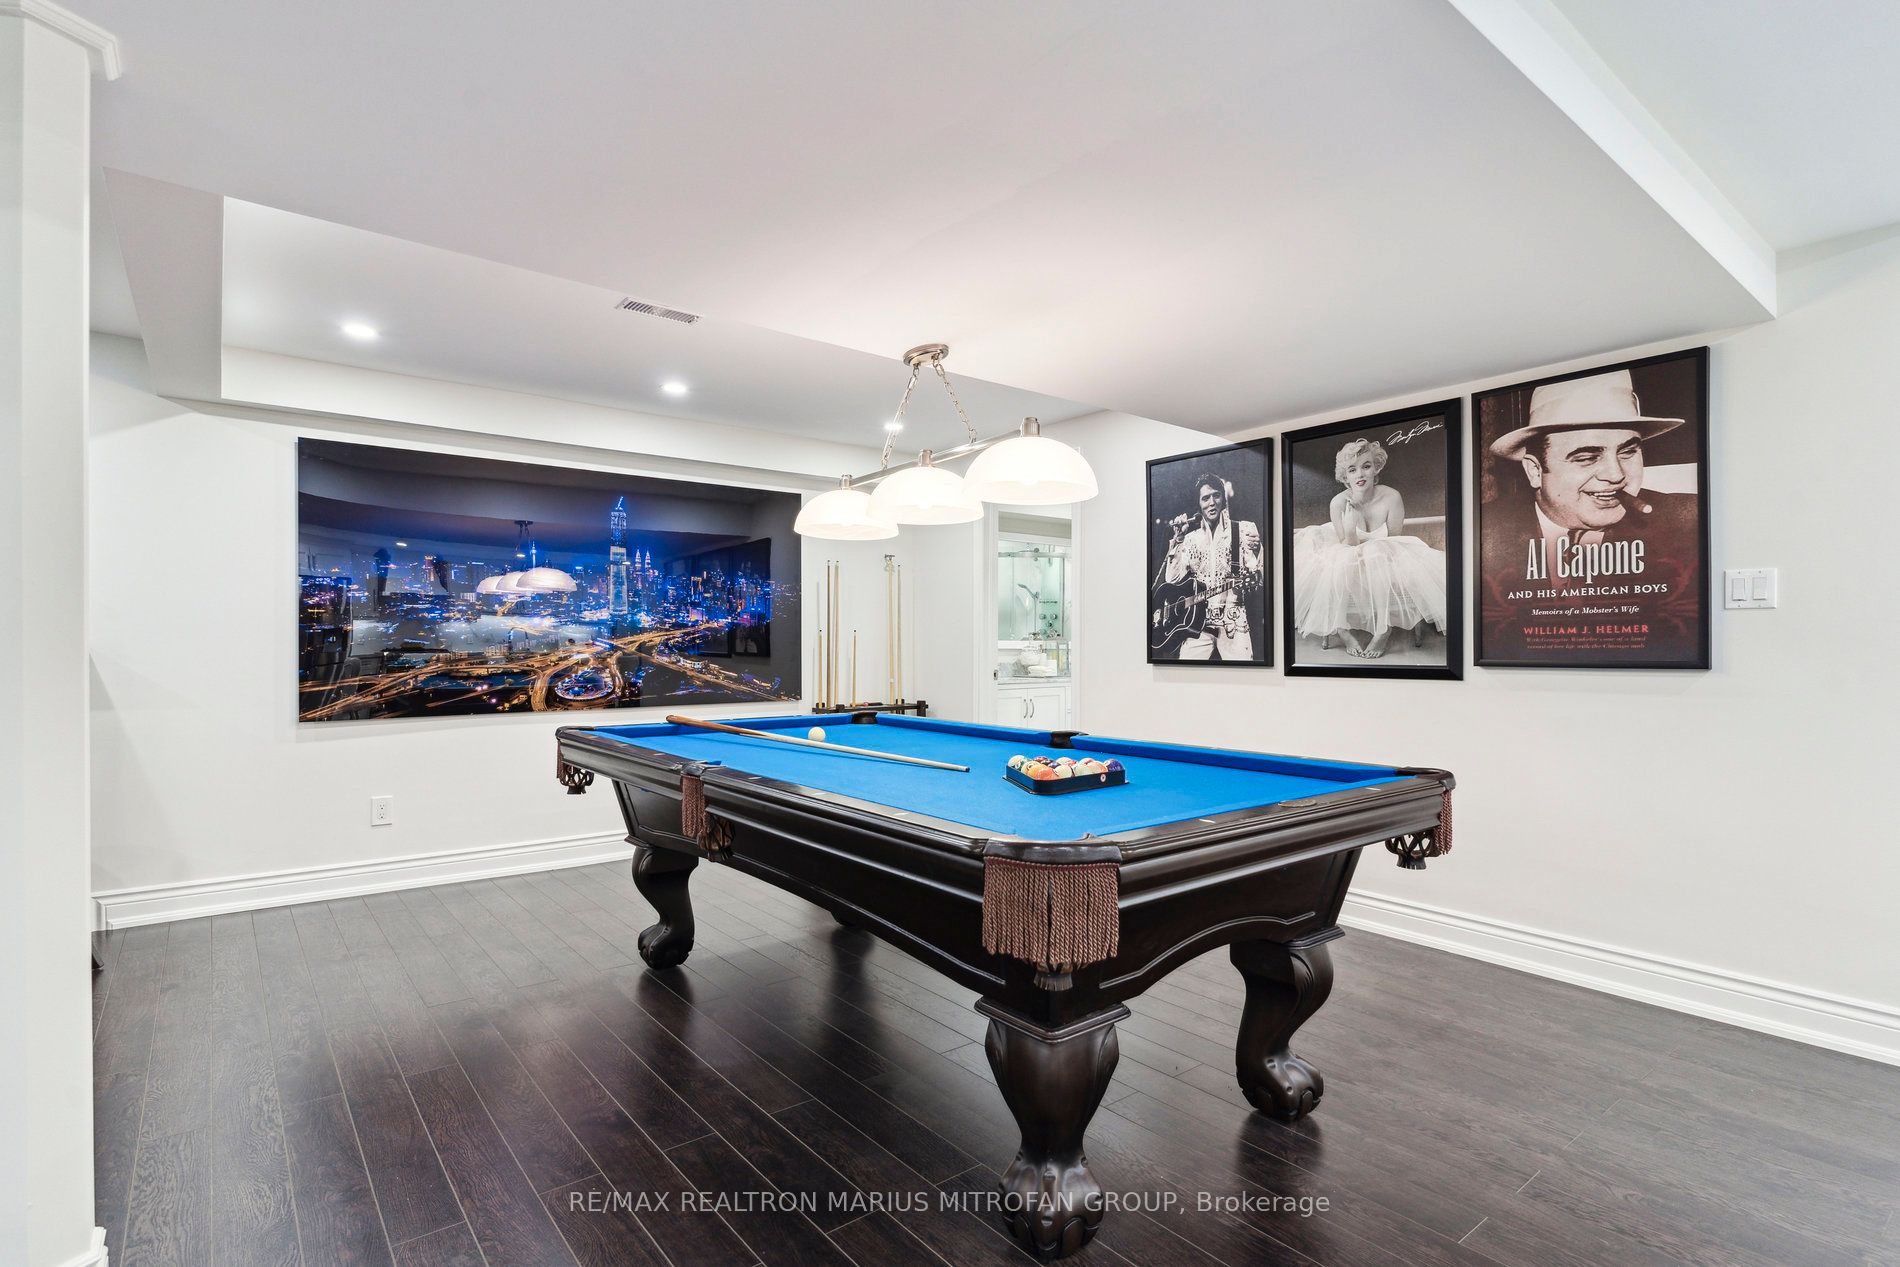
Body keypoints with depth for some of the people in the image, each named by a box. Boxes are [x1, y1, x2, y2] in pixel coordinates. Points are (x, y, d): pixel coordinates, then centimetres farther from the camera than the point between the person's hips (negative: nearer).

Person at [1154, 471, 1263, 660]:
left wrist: (1255, 551, -23)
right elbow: (1172, 580, 1)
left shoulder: (1244, 530, 1)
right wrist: (1177, 540, -5)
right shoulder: (1190, 538, 9)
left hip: (1233, 622, -2)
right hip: (1197, 623, 2)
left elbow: (1257, 580, -4)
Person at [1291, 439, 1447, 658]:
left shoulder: (1391, 497, -17)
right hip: (1351, 564, 1)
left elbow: (1395, 543, -8)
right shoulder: (1339, 502, -16)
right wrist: (1349, 528, -31)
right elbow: (1348, 547, -11)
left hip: (1384, 561, -1)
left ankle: (1384, 630, -20)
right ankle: (1343, 630, -17)